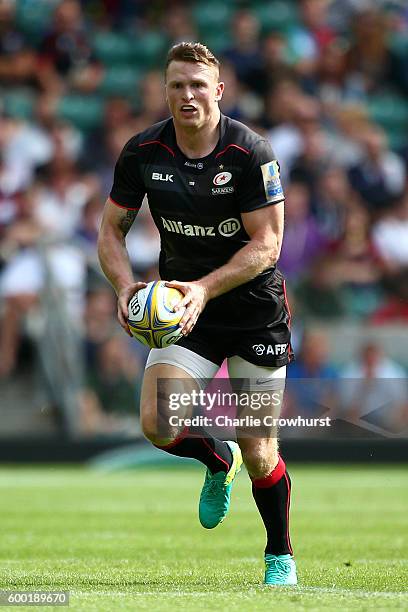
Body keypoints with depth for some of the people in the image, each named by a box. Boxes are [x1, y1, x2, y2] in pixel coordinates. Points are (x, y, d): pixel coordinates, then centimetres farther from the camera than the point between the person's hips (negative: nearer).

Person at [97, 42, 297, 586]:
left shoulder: (250, 153, -16)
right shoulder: (142, 153, -6)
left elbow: (266, 243, -16)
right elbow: (112, 230, 3)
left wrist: (204, 288, -28)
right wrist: (125, 285, -17)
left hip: (255, 311, -3)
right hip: (185, 310, 3)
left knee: (259, 454, 0)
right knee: (157, 424, -18)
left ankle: (281, 558, 25)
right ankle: (218, 459, 17)